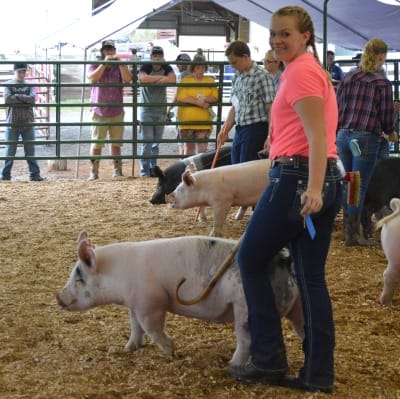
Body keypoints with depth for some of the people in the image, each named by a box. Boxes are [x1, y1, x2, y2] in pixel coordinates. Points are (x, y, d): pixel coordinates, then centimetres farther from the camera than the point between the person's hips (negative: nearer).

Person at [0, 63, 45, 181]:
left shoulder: (29, 85, 7)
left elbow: (32, 99, -11)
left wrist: (17, 96, -12)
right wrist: (24, 99, -12)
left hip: (27, 123, 1)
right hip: (12, 123, -1)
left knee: (30, 150, 4)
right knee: (10, 150, 4)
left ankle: (34, 174, 7)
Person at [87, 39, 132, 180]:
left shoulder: (120, 66, 9)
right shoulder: (95, 65, 5)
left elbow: (127, 79, -8)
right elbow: (92, 78, -15)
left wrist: (120, 63, -13)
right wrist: (104, 63, -16)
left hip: (117, 112, 2)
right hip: (99, 112, -2)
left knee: (116, 143, 7)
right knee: (96, 144, -3)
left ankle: (117, 171, 12)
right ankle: (94, 172, 0)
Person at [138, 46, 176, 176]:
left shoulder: (167, 68, 5)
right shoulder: (145, 67, -4)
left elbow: (172, 79, -16)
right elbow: (142, 78, -26)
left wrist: (153, 81, -16)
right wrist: (161, 77, -16)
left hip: (161, 110, 3)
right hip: (146, 110, -3)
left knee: (156, 142, 8)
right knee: (147, 141, -9)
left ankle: (153, 169, 15)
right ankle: (145, 170, -5)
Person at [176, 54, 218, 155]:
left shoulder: (210, 81, 9)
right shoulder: (185, 80, 1)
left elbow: (215, 97, 1)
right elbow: (181, 98, -12)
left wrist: (205, 99, -18)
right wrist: (198, 102, -18)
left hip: (204, 122, 1)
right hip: (187, 121, -1)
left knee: (202, 149, -5)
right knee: (189, 148, 9)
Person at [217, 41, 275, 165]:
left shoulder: (262, 76, -10)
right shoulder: (236, 77, 12)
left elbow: (271, 108, -13)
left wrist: (270, 138, -18)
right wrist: (225, 130, 9)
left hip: (256, 129, -8)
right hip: (239, 130, 8)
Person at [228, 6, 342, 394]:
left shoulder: (299, 72, -10)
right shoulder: (312, 69, 21)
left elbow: (317, 136, -21)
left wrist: (312, 188, -30)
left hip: (295, 178, -10)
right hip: (328, 179, 10)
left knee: (250, 261, 6)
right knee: (311, 277, 10)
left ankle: (268, 360, 8)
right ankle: (317, 373, 10)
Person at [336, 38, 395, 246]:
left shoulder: (348, 77, 8)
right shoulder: (382, 83, -6)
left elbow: (336, 107, 11)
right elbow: (386, 117, -3)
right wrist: (390, 133, 17)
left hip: (343, 135, 5)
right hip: (366, 138, -5)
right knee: (360, 187, -1)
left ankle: (347, 227, 23)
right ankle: (353, 235, 1)